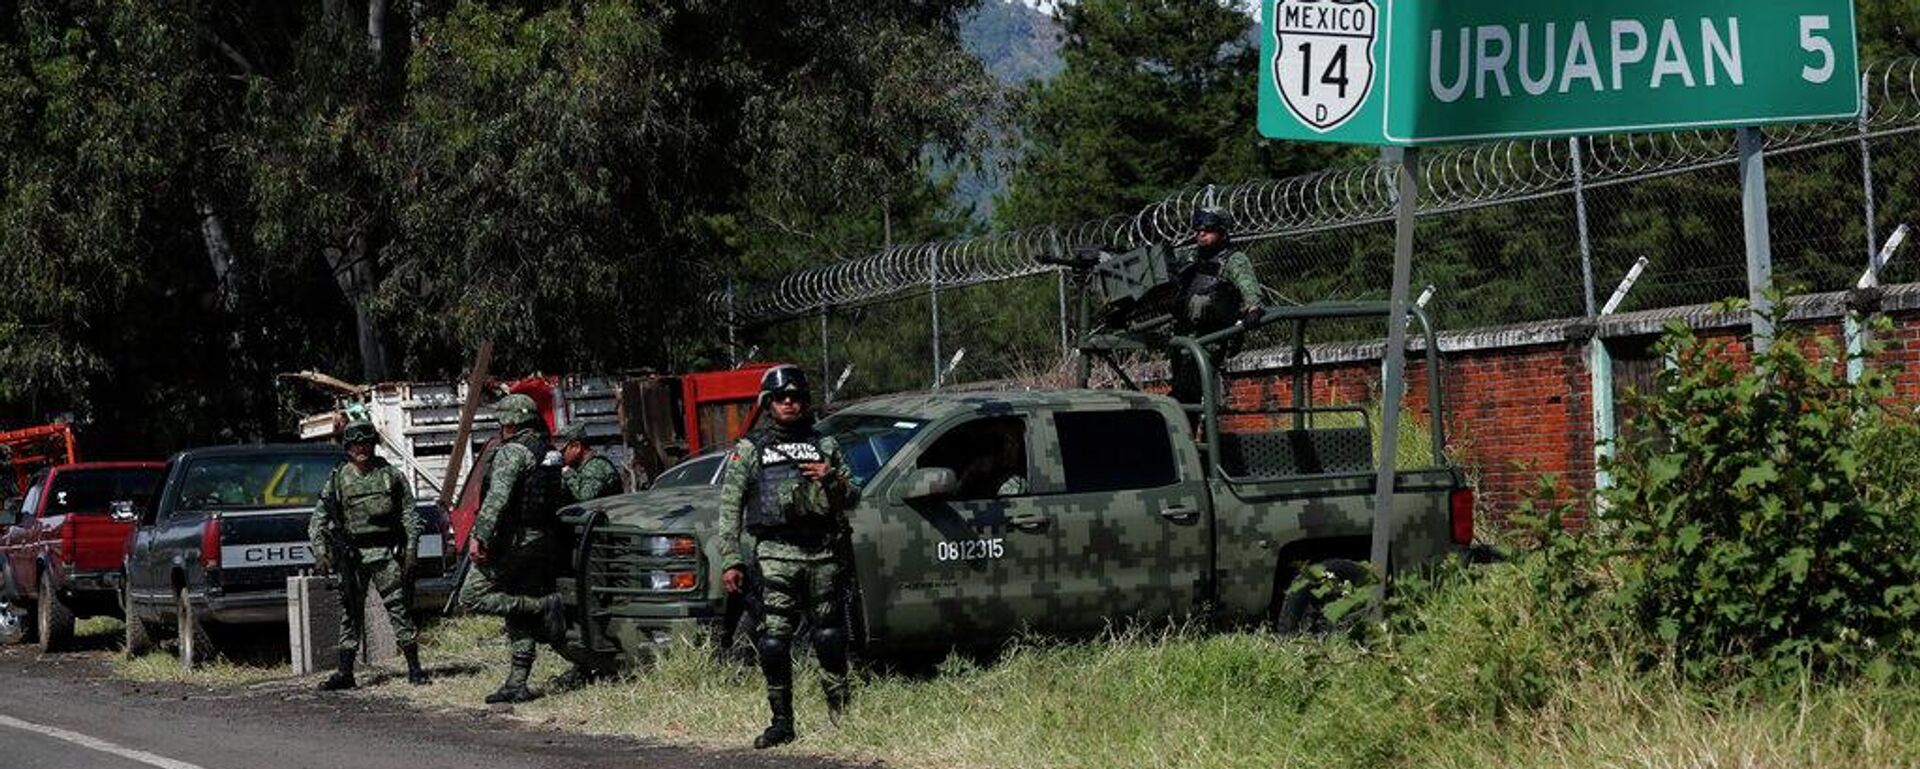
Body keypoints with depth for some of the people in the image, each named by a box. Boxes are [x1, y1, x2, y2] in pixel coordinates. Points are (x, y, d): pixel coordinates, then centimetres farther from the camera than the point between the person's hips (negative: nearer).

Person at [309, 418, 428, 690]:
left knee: (398, 607, -5)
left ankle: (414, 668, -1)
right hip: (352, 555, 1)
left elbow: (410, 515, 6)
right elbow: (318, 520, 7)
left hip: (385, 553, -1)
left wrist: (411, 550, -4)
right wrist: (320, 552, -6)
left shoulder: (392, 475, 6)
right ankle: (345, 673, 6)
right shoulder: (337, 480, 7)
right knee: (350, 613, 3)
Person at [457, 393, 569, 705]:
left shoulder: (512, 452, -12)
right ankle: (517, 684, 8)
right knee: (520, 619, 11)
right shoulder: (549, 454, 15)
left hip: (513, 540, -9)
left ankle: (542, 607, -15)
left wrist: (479, 536, -24)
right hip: (542, 541, 9)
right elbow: (561, 501, 18)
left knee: (472, 597, -6)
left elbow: (497, 498, -23)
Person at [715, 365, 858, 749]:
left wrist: (832, 479, -4)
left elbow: (851, 498, 19)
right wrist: (730, 561, -5)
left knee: (830, 638, 4)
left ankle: (842, 714, 15)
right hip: (776, 556, -2)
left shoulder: (825, 446, 15)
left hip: (823, 555, 2)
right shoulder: (750, 449, 8)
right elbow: (729, 508, 4)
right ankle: (781, 722, 0)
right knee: (774, 641, -6)